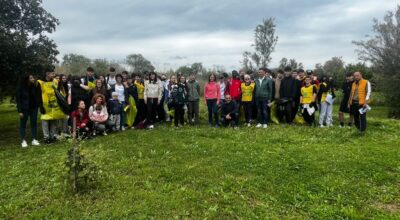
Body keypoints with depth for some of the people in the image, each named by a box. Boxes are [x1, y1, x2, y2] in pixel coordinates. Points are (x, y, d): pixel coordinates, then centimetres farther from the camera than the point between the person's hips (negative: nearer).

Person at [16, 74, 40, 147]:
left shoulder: (34, 87, 0)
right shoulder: (21, 88, -9)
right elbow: (18, 99, -8)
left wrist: (38, 106, -5)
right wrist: (20, 111, -12)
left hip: (34, 108, 3)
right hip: (24, 109, -3)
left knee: (34, 123, 5)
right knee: (23, 124, 5)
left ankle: (34, 140, 12)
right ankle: (23, 141, 11)